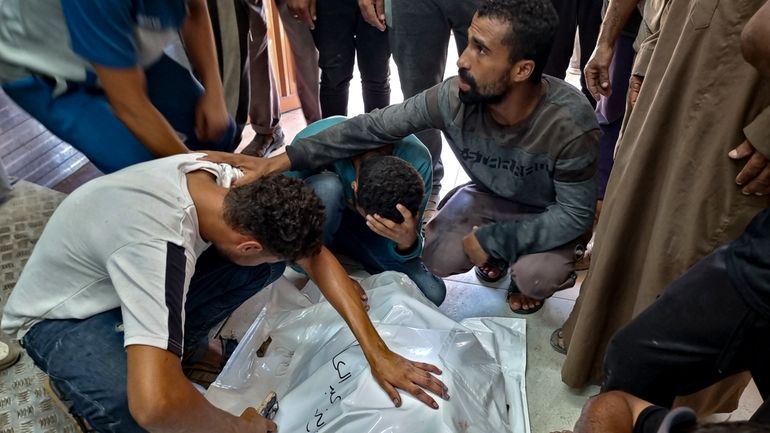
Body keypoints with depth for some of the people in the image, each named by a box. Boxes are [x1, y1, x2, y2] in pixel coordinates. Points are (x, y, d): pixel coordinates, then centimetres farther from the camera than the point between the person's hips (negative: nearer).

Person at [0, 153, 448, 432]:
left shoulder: (229, 184, -20)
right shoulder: (161, 246, -42)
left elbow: (317, 257, -13)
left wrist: (377, 352, -17)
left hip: (130, 273, 6)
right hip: (63, 318, -5)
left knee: (271, 262, -14)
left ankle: (174, 340, 5)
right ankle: (85, 382, 0)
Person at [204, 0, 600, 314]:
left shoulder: (570, 123, -36)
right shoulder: (454, 98, -27)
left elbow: (576, 213, -26)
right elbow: (374, 127, -21)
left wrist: (493, 239, -30)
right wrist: (286, 159, -24)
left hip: (552, 214, -2)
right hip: (490, 195, 3)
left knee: (533, 274, -29)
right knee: (440, 259, -17)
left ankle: (535, 278, 11)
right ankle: (498, 257, 17)